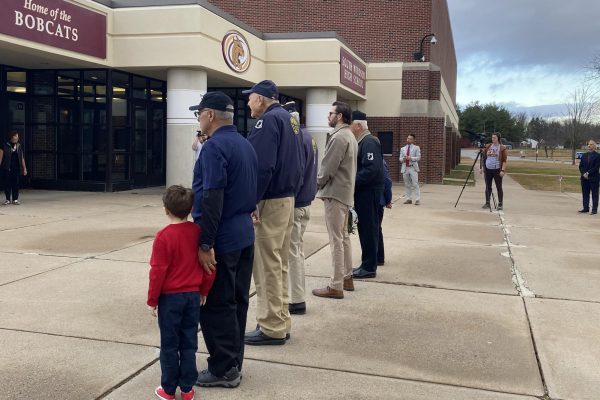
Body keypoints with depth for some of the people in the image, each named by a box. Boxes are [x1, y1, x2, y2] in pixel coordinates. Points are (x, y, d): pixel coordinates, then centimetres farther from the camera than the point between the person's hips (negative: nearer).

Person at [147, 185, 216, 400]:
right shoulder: (199, 232, -3)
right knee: (189, 343, 12)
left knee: (169, 344, 8)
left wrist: (152, 300, -3)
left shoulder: (164, 236, -16)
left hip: (170, 297, -4)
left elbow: (158, 271, -14)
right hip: (193, 296, 4)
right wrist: (204, 291, 14)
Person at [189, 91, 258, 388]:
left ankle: (224, 370, 8)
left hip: (222, 239, -9)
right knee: (236, 301, 14)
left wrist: (205, 244, -21)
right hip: (244, 235, 9)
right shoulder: (245, 145, 13)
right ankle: (233, 363, 24)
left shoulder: (214, 146, -15)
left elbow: (212, 199, -22)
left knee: (216, 306, 0)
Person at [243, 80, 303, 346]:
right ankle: (281, 322, 21)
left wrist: (250, 202, -20)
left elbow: (262, 166, -22)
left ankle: (272, 328, 2)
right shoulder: (290, 119, 18)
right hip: (288, 199, 10)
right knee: (279, 265, 14)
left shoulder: (269, 120, -12)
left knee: (267, 266, -4)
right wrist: (291, 192, 15)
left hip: (270, 202, -10)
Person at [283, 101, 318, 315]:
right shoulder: (308, 136, 12)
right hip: (305, 202, 10)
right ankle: (297, 295, 26)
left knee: (293, 252, -2)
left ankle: (297, 300, 5)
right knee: (298, 250, 17)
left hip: (294, 204, -10)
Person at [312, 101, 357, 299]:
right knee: (344, 237, 16)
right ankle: (347, 277, 25)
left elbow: (328, 168, -19)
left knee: (336, 240, -7)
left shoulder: (339, 137, -17)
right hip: (346, 192, 10)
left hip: (335, 193, -10)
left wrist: (317, 185, -4)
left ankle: (336, 286, -3)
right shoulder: (350, 136, 15)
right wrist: (322, 184, 14)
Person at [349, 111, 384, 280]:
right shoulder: (361, 142, 15)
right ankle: (367, 264, 22)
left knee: (368, 229, -3)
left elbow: (371, 169, -25)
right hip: (363, 192, 10)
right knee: (365, 229, 14)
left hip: (368, 192, -10)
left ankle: (369, 268, 4)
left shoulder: (369, 142, -15)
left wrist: (353, 182, -20)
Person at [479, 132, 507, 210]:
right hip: (488, 169, 4)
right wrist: (481, 167, 7)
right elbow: (483, 158, 13)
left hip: (497, 170, -4)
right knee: (488, 187, 9)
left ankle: (500, 204, 7)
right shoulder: (487, 146, 9)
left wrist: (503, 170, -14)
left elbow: (504, 160, -6)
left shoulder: (502, 148, -3)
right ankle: (487, 203, 17)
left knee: (499, 187, 1)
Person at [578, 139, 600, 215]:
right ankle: (586, 208, 15)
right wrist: (583, 173, -8)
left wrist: (588, 173, -16)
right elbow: (580, 166, 8)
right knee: (585, 194, 8)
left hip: (594, 178, -5)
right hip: (584, 178, 5)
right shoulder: (584, 156, 13)